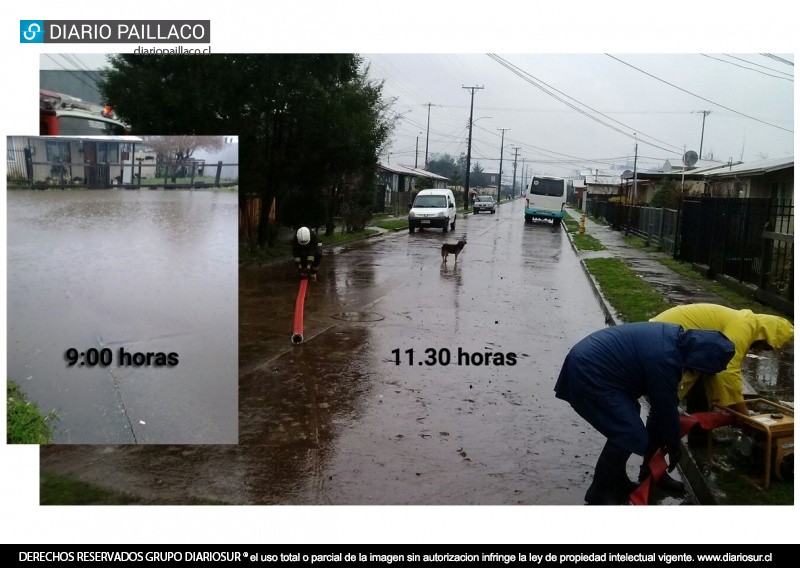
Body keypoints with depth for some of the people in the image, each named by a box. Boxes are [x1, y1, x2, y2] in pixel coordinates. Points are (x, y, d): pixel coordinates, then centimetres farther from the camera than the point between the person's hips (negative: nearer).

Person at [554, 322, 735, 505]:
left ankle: (616, 480, 31)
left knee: (625, 425, 18)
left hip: (587, 362, 10)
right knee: (630, 435, -8)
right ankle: (600, 494, 7)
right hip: (587, 374, -10)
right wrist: (674, 447, 6)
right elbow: (666, 407, -11)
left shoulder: (675, 336, 6)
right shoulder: (663, 359, -24)